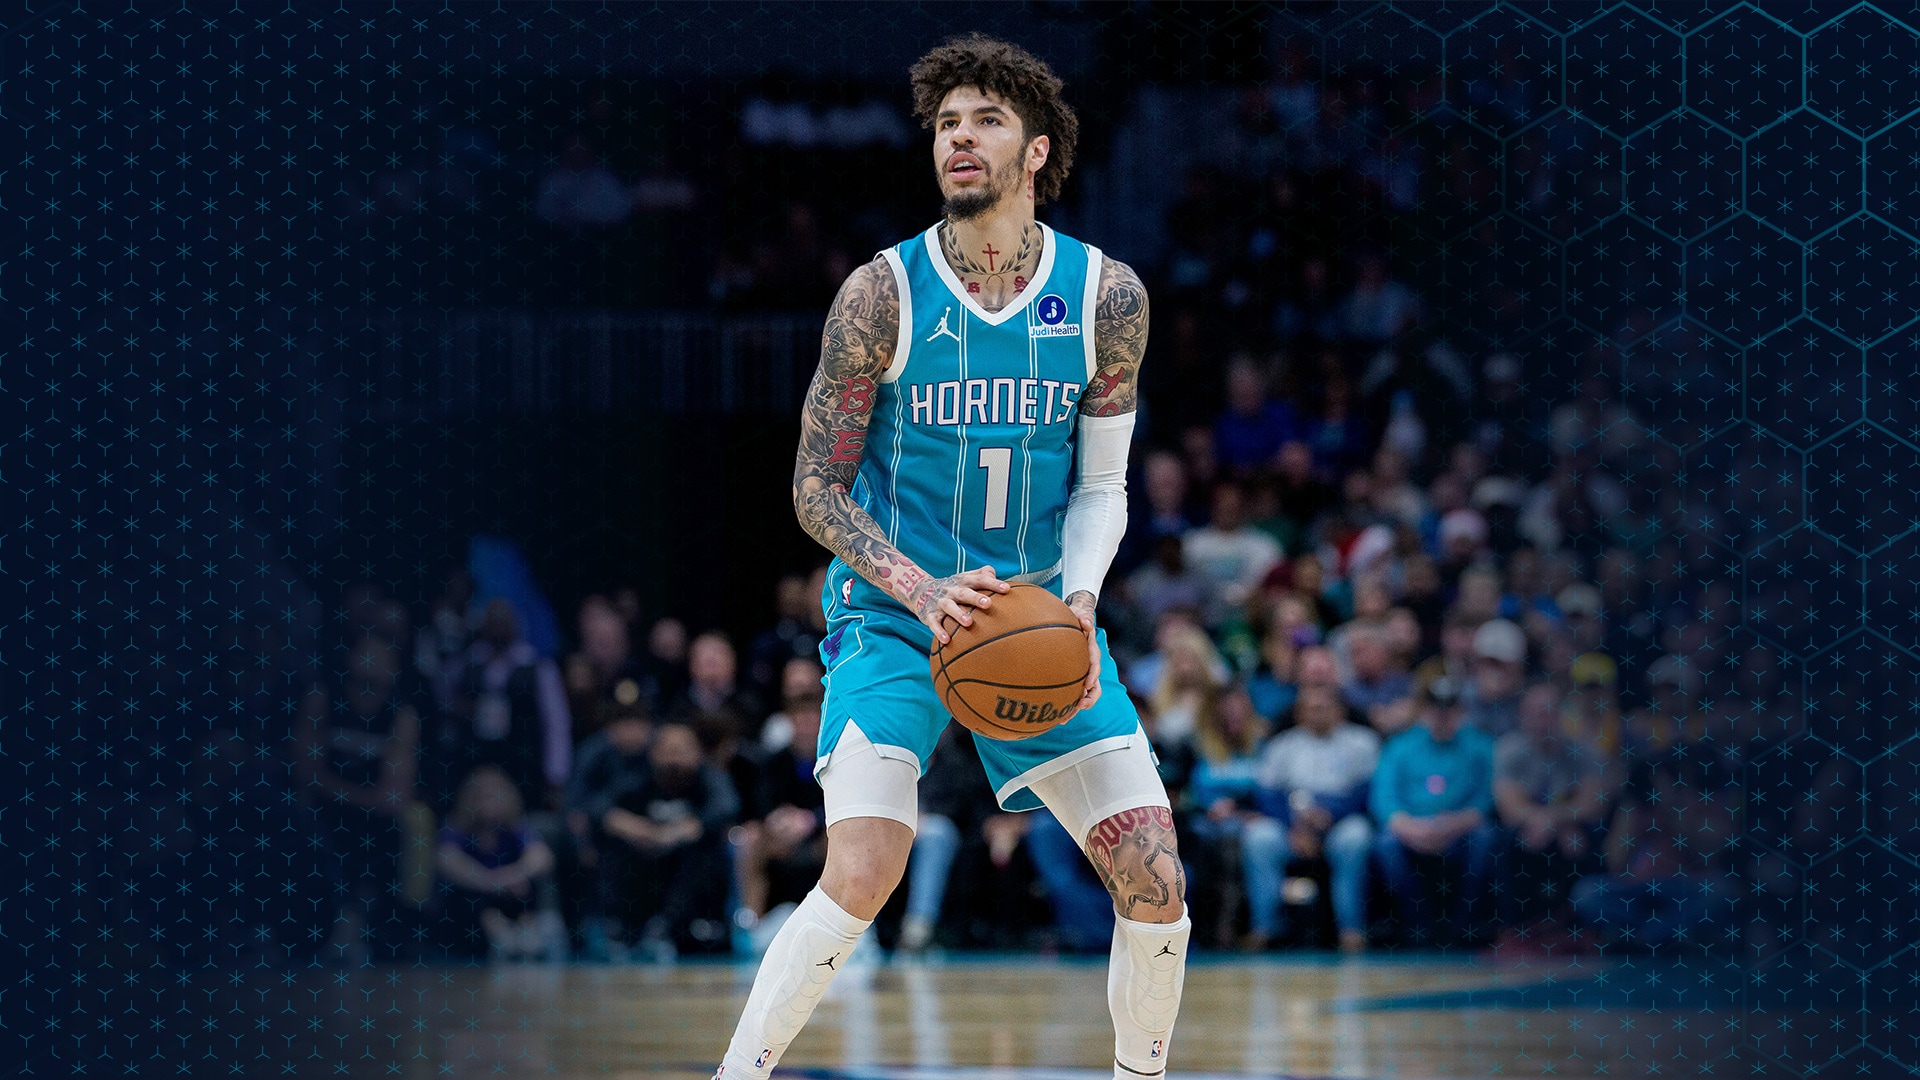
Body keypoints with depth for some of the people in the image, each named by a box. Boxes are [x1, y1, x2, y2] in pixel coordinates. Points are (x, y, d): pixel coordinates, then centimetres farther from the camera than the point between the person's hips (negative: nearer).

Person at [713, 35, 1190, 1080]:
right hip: (896, 614, -3)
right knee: (861, 877, -22)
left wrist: (1077, 603, -14)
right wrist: (921, 592, -21)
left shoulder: (1107, 296, -3)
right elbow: (816, 489, -6)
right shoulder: (882, 295, -10)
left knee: (1155, 886, -4)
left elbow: (1100, 485, 5)